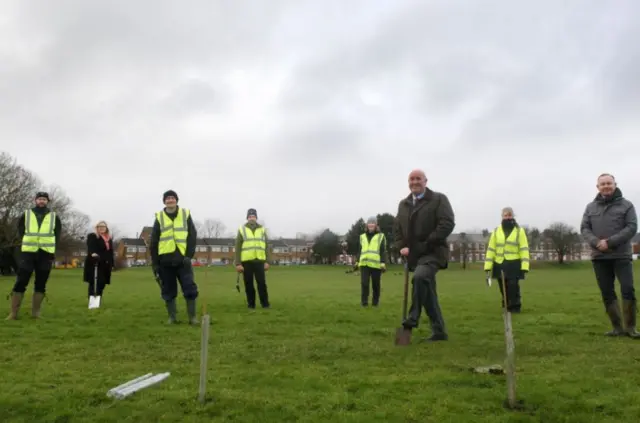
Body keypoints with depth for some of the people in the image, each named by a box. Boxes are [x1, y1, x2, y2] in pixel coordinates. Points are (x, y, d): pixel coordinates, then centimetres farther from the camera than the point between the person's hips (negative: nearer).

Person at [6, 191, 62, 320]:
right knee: (20, 283, -4)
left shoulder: (54, 217, 8)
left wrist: (50, 246, 3)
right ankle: (13, 313, 1)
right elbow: (21, 232, 14)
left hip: (45, 254, 1)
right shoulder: (26, 215, 7)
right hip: (28, 253, -1)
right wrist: (28, 243, 5)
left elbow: (57, 235, 13)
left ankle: (36, 312, 11)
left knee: (41, 284, 4)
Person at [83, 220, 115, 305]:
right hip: (94, 263, -6)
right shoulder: (92, 236, 1)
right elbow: (90, 247, -19)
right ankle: (92, 299, -8)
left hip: (105, 264, 6)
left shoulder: (109, 239, 20)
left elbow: (111, 252, 21)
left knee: (102, 283, 5)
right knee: (94, 282, -9)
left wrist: (112, 264, 15)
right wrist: (93, 253, -40)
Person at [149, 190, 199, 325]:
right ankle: (172, 317, 18)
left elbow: (192, 236, 2)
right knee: (168, 291, 7)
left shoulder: (185, 214, 4)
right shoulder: (159, 217, 5)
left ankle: (192, 317, 8)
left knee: (190, 289, -3)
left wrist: (189, 255, -8)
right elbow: (153, 242, 6)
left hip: (182, 259, -1)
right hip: (165, 261, 1)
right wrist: (154, 263, 1)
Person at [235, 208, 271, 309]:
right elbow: (238, 248, 3)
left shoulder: (262, 230, 11)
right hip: (246, 262, 0)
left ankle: (265, 303, 5)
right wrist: (238, 263, -5)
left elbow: (266, 247, 10)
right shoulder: (242, 230, 6)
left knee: (262, 283, -3)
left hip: (259, 261, 1)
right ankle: (251, 303, 14)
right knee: (248, 284, 4)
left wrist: (267, 262, 1)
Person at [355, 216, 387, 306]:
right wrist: (357, 261, 14)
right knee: (364, 283, -7)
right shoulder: (362, 236, 19)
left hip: (376, 264, -2)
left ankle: (375, 301, 16)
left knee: (375, 285, 4)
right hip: (364, 263, 2)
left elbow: (383, 251, 2)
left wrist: (383, 263, -8)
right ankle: (364, 301, 0)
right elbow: (360, 250, 22)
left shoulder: (381, 236, 8)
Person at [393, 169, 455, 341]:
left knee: (419, 277, -33)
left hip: (432, 253, -6)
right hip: (414, 255, 6)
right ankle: (439, 332, 16)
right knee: (428, 292, 8)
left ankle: (414, 316, -22)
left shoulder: (439, 199, -1)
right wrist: (402, 246, -1)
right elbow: (397, 229, 18)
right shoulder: (403, 204, 16)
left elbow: (448, 223, -13)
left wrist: (427, 244, -19)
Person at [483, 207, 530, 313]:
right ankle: (507, 308, 24)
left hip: (513, 265, -3)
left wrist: (524, 266, -12)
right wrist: (488, 267, 0)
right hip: (499, 264, 3)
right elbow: (491, 249, 7)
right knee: (503, 288, 9)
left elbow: (524, 249, -3)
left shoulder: (519, 231, 3)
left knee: (513, 287, -8)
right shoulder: (496, 231, 10)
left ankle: (515, 308, 6)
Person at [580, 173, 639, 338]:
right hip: (599, 257, 3)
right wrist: (596, 242, -13)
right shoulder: (590, 207, 12)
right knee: (607, 293, 4)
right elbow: (584, 228, 6)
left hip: (622, 255, -3)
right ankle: (617, 327, 11)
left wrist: (610, 242, -16)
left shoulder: (626, 205, 3)